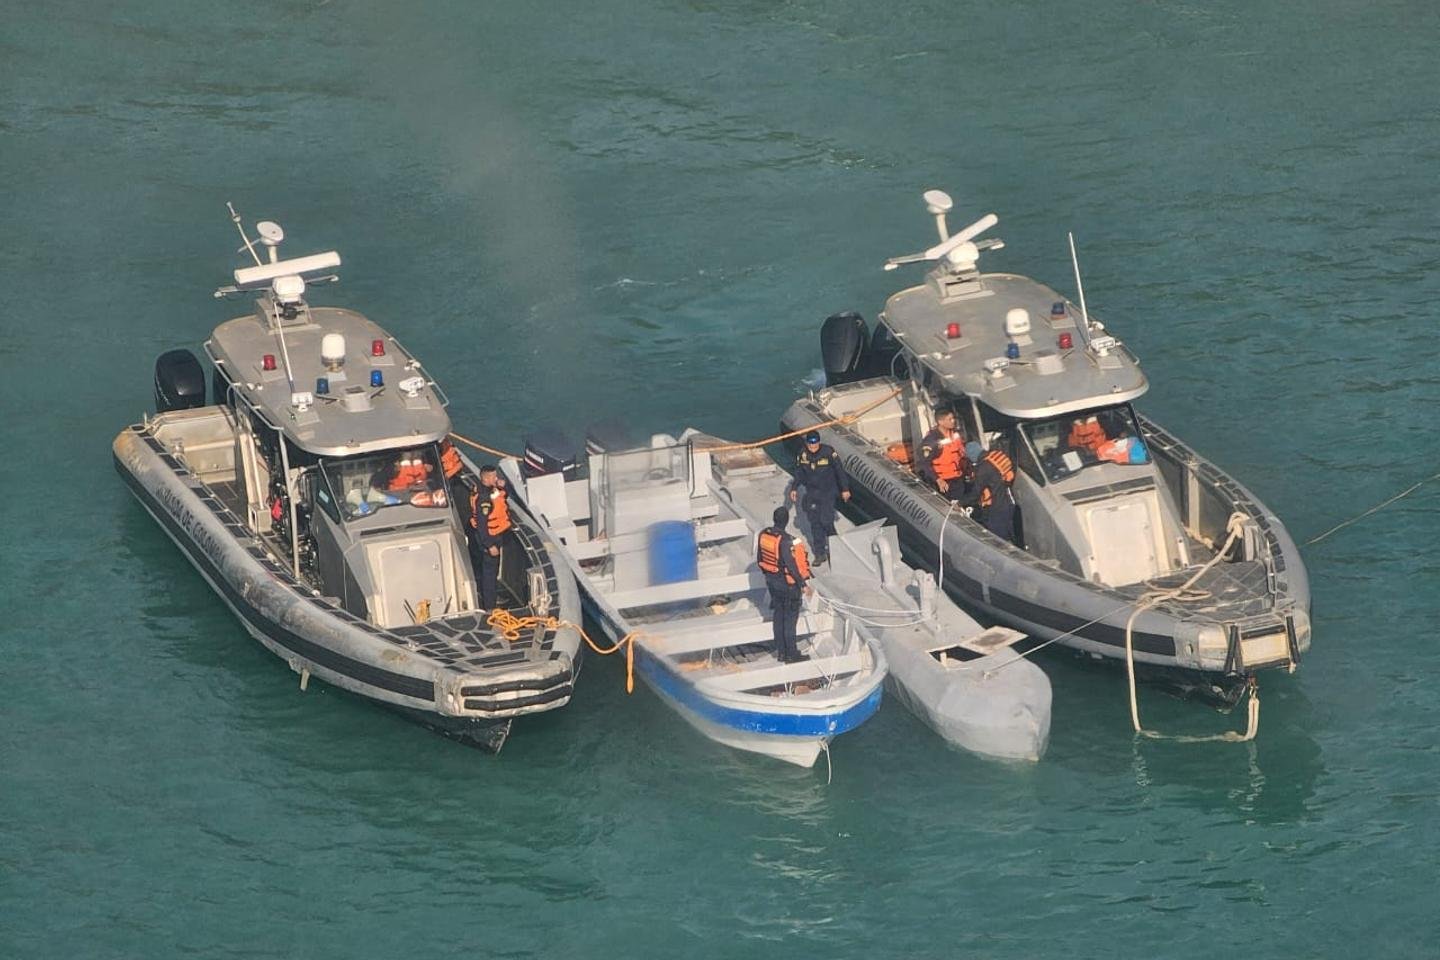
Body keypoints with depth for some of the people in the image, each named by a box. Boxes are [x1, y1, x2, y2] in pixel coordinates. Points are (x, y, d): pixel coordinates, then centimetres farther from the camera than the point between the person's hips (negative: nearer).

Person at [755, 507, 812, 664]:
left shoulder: (763, 535, -6)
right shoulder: (785, 541, -28)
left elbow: (759, 559, 6)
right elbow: (791, 565, -24)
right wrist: (802, 584, -15)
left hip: (771, 580, 7)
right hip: (787, 583, -7)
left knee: (778, 615, 18)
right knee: (790, 617, 5)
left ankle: (781, 651, 26)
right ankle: (791, 654, 12)